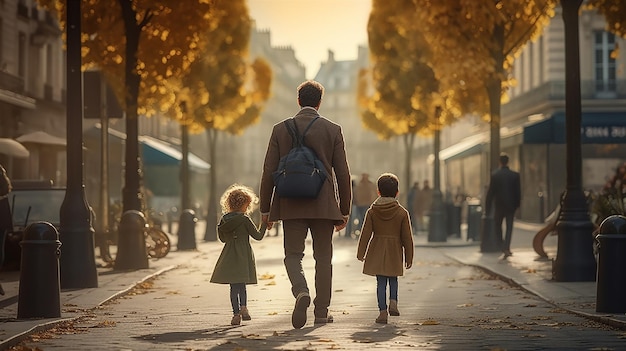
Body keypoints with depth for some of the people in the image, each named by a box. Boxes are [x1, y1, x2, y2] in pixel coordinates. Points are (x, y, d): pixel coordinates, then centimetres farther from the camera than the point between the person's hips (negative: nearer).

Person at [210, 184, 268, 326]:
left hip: (229, 256, 3)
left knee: (234, 286, 4)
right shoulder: (245, 219, -9)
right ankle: (243, 307, -10)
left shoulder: (224, 219, 4)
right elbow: (258, 236, -3)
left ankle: (236, 313, -2)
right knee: (242, 285, 10)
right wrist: (264, 224, 9)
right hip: (243, 256, -3)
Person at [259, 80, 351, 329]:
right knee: (323, 257, 10)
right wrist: (344, 210, 9)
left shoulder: (281, 129, 1)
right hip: (324, 205, 0)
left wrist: (265, 208, 7)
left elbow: (269, 172, 0)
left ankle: (301, 292, -23)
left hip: (291, 205, 0)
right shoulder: (333, 130, 0)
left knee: (293, 254, 5)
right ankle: (321, 312, 12)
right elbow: (343, 174, 1)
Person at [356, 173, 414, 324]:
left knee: (381, 282, 3)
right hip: (395, 252, 0)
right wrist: (409, 257, 7)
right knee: (393, 279, 17)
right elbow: (407, 237, -1)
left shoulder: (372, 211, -1)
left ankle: (383, 311, -2)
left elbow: (365, 234, -1)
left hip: (377, 252, 0)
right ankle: (393, 301, -4)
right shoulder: (402, 212, -2)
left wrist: (361, 253, 6)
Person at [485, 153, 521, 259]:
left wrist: (487, 207, 1)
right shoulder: (515, 175, -6)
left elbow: (490, 192, -6)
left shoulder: (494, 175, -9)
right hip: (511, 205, 1)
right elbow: (518, 192, -2)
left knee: (497, 226, 17)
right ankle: (506, 248, -8)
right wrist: (517, 204, 11)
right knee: (509, 227, 5)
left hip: (499, 205, 0)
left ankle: (500, 246, 19)